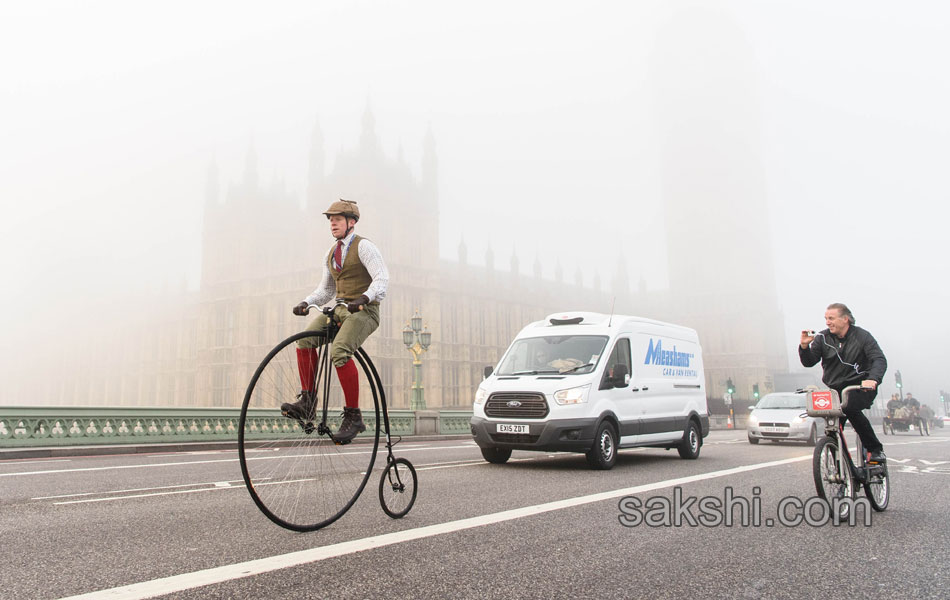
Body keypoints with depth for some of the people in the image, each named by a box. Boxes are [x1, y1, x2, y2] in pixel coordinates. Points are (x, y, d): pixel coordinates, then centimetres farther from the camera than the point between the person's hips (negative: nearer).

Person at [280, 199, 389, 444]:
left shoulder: (363, 246, -3)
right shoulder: (331, 254, 19)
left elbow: (382, 279, -15)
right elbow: (325, 288, 24)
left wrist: (364, 298, -32)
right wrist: (306, 303, 5)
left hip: (363, 311, -7)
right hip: (339, 309, 7)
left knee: (339, 352, -28)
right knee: (305, 339, -16)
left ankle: (353, 416, -20)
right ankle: (307, 401, -10)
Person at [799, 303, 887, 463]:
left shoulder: (862, 336, -4)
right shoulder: (822, 338, 2)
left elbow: (879, 359, -15)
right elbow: (809, 362, -1)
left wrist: (873, 379, -35)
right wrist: (804, 346, -22)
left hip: (860, 387, -3)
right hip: (835, 389, 4)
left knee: (849, 407, -32)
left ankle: (875, 449, -16)